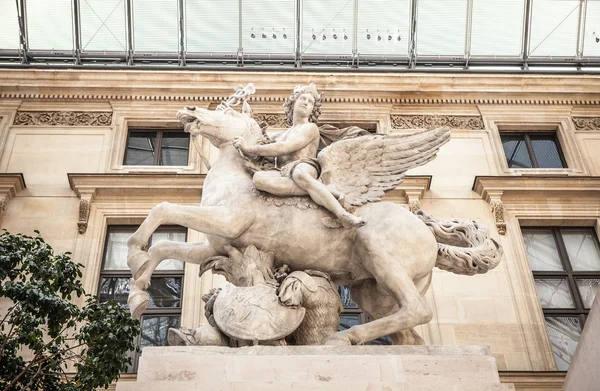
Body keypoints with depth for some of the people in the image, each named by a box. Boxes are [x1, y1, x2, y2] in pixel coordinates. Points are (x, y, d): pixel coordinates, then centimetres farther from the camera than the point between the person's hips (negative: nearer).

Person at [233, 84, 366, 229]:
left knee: (300, 174, -44)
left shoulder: (310, 128, 14)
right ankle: (323, 190, -35)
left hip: (305, 166, -4)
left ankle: (343, 215, -52)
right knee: (258, 177, -33)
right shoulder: (282, 135, 36)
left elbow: (283, 148, 1)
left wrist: (249, 148, 5)